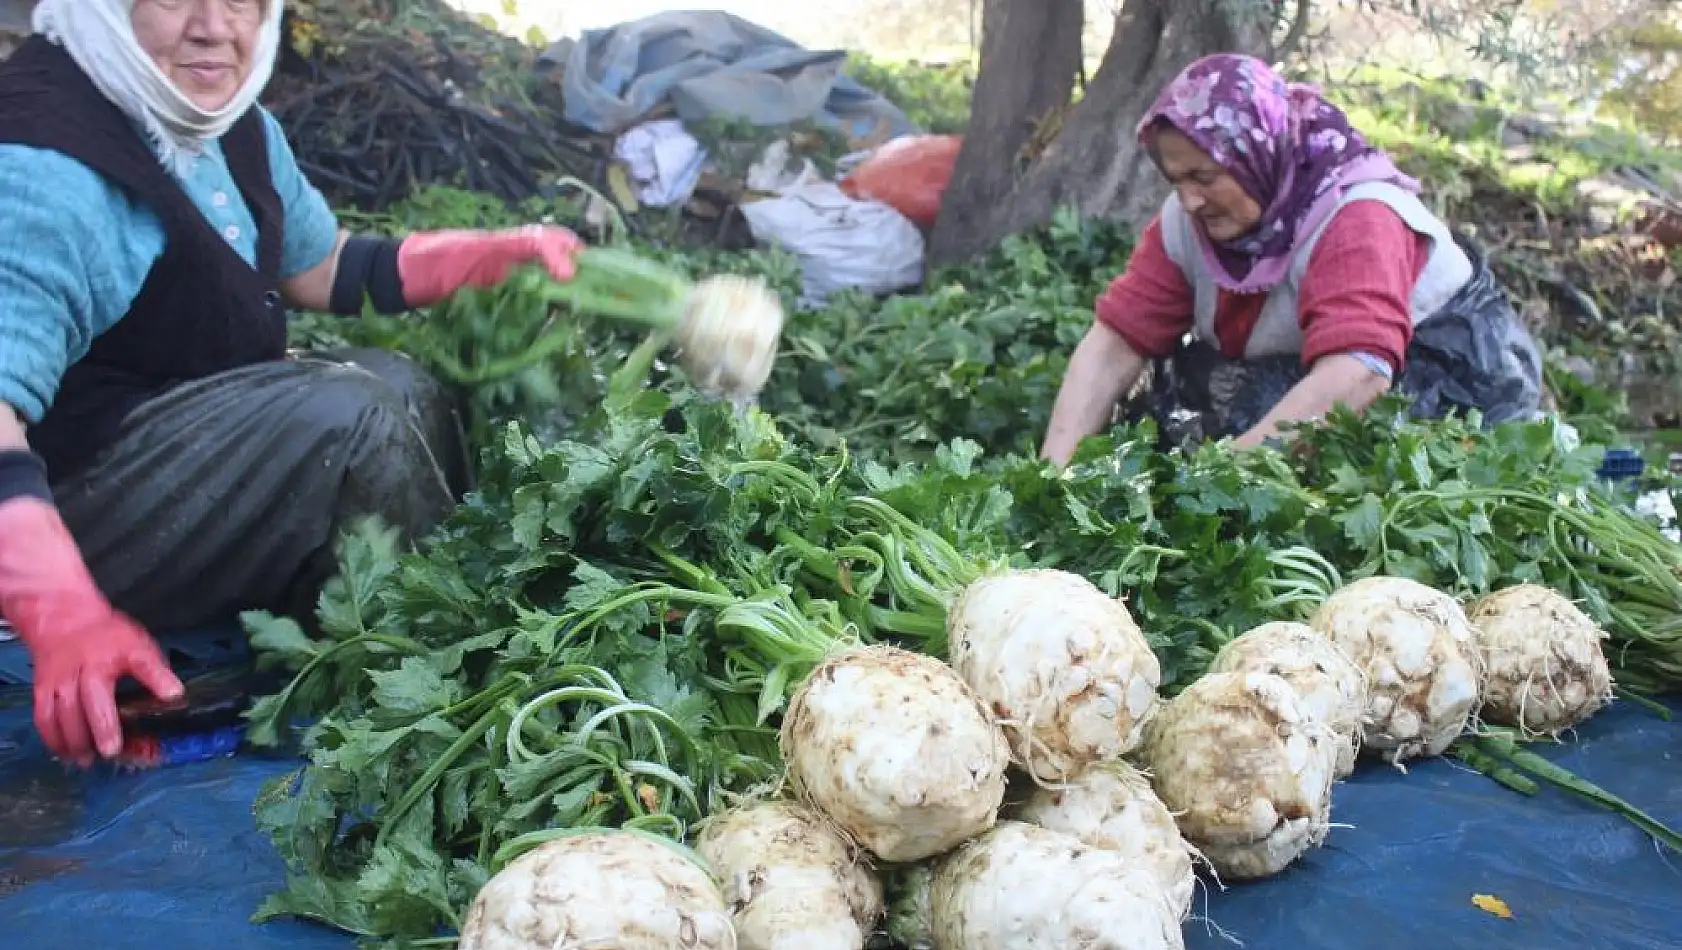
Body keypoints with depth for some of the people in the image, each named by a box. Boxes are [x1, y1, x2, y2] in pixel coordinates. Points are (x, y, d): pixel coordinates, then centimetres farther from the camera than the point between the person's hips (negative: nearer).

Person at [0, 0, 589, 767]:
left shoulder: (239, 131, 2)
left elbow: (325, 269, 17)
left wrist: (499, 255, 5)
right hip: (71, 494, -9)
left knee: (402, 385, 5)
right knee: (345, 417, -25)